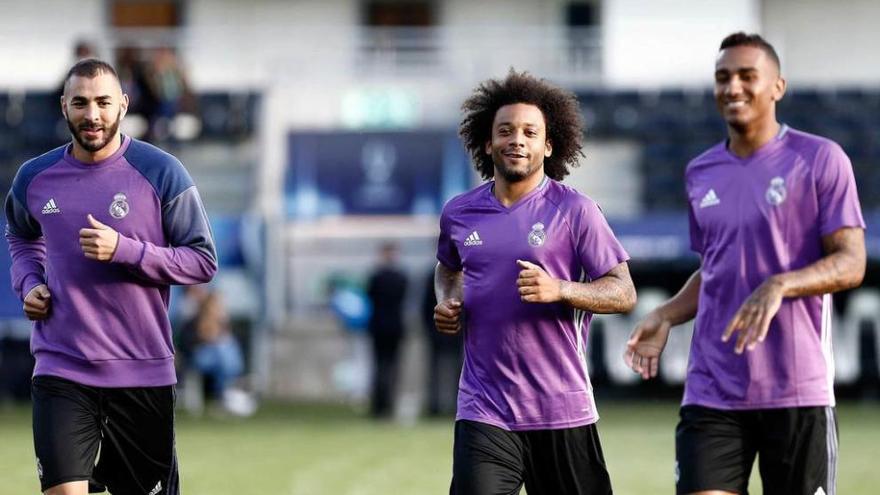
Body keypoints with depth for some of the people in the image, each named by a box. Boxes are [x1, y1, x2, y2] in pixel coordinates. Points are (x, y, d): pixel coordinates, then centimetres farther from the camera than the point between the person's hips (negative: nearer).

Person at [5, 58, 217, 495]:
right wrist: (28, 282, 5)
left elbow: (203, 261, -5)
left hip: (143, 372, -1)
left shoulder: (162, 173, -6)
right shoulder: (34, 177, 4)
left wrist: (124, 250, -18)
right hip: (62, 371, 1)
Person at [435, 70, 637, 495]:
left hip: (562, 408, -2)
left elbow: (623, 293, -4)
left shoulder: (575, 211, -4)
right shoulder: (459, 213, 8)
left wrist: (559, 290, -21)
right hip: (484, 409, 2)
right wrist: (447, 303, 7)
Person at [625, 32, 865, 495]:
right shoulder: (700, 173, 13)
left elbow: (851, 263, -9)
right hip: (712, 393, 4)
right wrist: (665, 317, 7)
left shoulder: (821, 159, -3)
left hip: (798, 393, -4)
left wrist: (780, 286, -26)